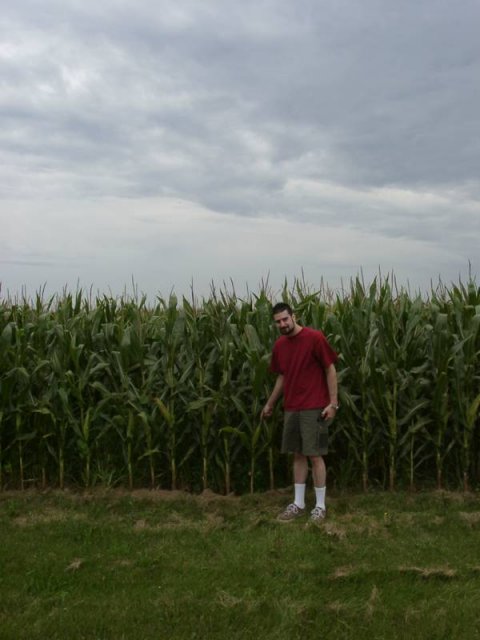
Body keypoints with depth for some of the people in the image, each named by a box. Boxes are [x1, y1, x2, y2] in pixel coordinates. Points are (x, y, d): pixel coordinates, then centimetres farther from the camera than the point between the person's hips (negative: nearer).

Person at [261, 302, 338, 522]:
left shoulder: (314, 337, -12)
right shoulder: (279, 345, 7)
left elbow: (330, 370, -9)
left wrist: (333, 403, -13)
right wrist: (270, 404, 21)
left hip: (314, 407, -6)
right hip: (291, 408, 6)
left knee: (315, 455, -1)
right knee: (298, 455, 11)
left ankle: (320, 506, 11)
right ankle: (298, 503, 21)